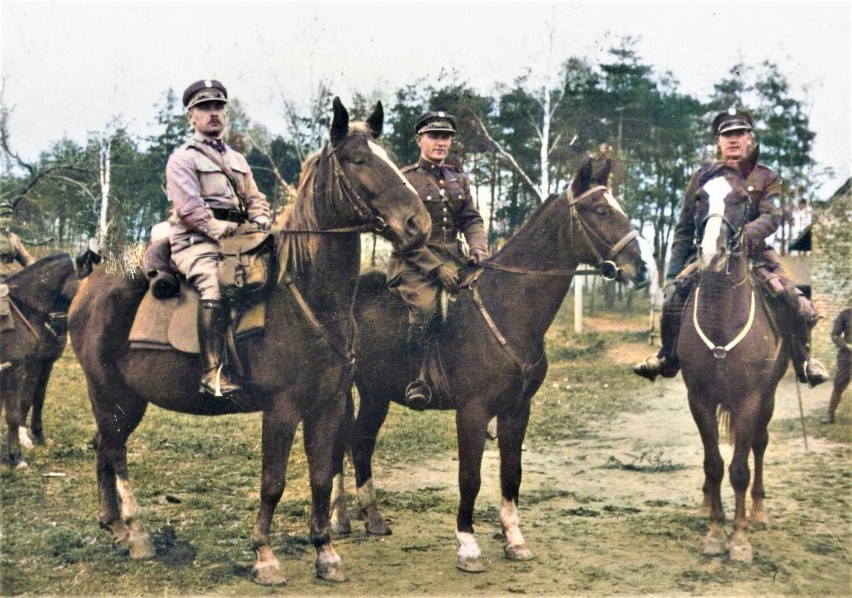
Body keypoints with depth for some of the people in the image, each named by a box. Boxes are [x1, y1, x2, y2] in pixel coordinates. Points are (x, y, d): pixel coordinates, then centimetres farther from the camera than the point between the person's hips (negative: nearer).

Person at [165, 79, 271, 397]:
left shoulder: (238, 159, 27)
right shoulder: (182, 158, 5)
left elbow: (256, 199, 23)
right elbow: (189, 208, -8)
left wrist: (260, 223, 0)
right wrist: (223, 230, -19)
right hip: (196, 240, -7)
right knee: (214, 285, -35)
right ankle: (213, 374, -39)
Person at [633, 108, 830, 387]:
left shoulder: (767, 178, 4)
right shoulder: (703, 176, 6)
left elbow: (772, 217, -13)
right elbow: (685, 227, 8)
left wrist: (744, 234, -33)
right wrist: (673, 268, 4)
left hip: (754, 252, 0)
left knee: (796, 302, -16)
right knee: (674, 291, -22)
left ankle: (804, 361, 7)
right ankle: (667, 358, -5)